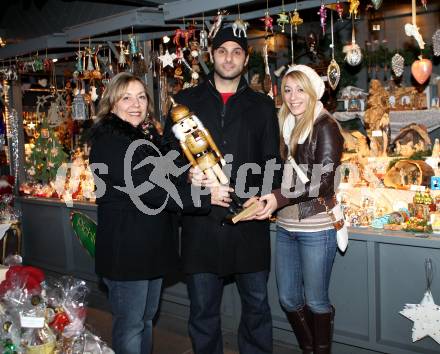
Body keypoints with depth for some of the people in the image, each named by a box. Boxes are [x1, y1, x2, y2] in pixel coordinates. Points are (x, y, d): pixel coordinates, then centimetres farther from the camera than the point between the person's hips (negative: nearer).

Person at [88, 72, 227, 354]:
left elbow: (162, 181, 21)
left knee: (147, 319, 19)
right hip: (125, 248, -8)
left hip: (153, 244, 8)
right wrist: (205, 197, -22)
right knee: (130, 325, 3)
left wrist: (190, 179, 0)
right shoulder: (108, 141, -15)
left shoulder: (147, 135, 12)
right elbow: (147, 190, -23)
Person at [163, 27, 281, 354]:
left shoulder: (262, 106, 10)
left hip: (249, 222, 1)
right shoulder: (187, 101, 8)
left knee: (257, 305, 11)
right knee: (203, 311, 9)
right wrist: (188, 174, -14)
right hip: (201, 221, 0)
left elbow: (273, 163, 8)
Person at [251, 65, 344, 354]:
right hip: (285, 227, 7)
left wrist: (279, 198, -25)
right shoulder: (286, 126, 12)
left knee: (315, 301, 5)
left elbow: (322, 180, -17)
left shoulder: (325, 126, -8)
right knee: (288, 299, 14)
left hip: (316, 227, -7)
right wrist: (267, 200, 3)